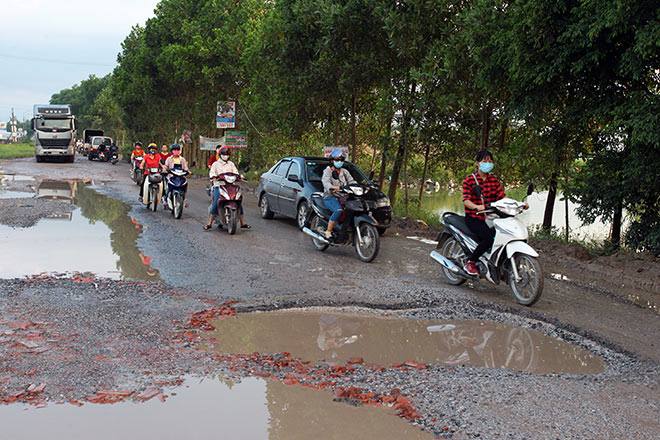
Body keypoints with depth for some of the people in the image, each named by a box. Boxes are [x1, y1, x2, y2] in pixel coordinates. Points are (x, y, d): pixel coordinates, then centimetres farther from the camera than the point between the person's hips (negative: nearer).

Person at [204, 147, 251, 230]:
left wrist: (240, 176, -11)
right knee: (216, 203, -21)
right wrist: (214, 177, -22)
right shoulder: (216, 164, 14)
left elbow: (235, 172, 10)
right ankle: (209, 223, -14)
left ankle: (243, 223, 0)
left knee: (239, 202, -8)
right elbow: (212, 172, 0)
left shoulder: (231, 164, 22)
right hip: (219, 185, -3)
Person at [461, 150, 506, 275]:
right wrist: (477, 207, -34)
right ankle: (470, 262, -12)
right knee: (489, 237, -30)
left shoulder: (494, 180, 15)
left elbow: (502, 197, 7)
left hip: (490, 218, 5)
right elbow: (466, 200, -13)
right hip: (473, 218, -5)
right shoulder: (469, 180, -1)